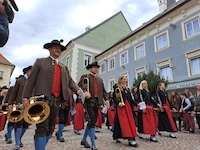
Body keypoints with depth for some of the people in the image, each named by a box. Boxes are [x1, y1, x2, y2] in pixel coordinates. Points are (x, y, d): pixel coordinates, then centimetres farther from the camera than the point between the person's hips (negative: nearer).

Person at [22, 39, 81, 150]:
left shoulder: (63, 67, 21)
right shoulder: (40, 61, 9)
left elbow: (70, 81, 11)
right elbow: (31, 80, 3)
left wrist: (77, 90, -8)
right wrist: (25, 97, -4)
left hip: (56, 101, 5)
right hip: (43, 99, -5)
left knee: (50, 128, 11)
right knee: (42, 128, -8)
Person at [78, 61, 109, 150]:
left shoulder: (100, 79, 21)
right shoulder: (85, 77, 6)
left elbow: (103, 91, 17)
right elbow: (79, 86, -5)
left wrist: (106, 99, 1)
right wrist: (84, 92, -24)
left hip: (97, 102, 6)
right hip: (89, 101, -6)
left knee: (92, 121, 11)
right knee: (92, 121, -13)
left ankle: (83, 140, 31)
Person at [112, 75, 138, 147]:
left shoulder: (127, 89, 19)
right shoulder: (117, 88, 0)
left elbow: (130, 99, 18)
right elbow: (114, 98, -6)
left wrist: (136, 104, 7)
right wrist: (118, 103, -23)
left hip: (128, 106, 7)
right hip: (121, 107, -7)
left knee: (130, 121, 3)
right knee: (124, 122, -13)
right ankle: (130, 139, -13)